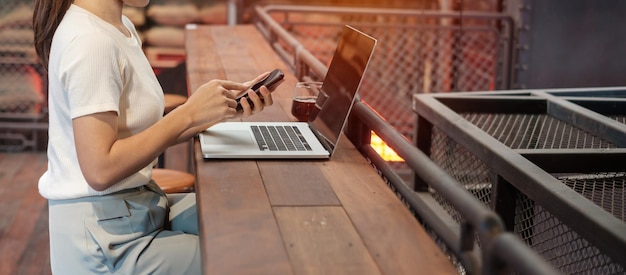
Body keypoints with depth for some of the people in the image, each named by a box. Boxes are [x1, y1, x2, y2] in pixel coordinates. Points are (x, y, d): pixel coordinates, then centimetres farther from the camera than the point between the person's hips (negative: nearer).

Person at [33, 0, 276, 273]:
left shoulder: (122, 27, 8)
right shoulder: (90, 40, -21)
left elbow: (148, 134, 6)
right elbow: (100, 170, -24)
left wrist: (227, 105, -3)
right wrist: (189, 113, -20)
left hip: (137, 205, 9)